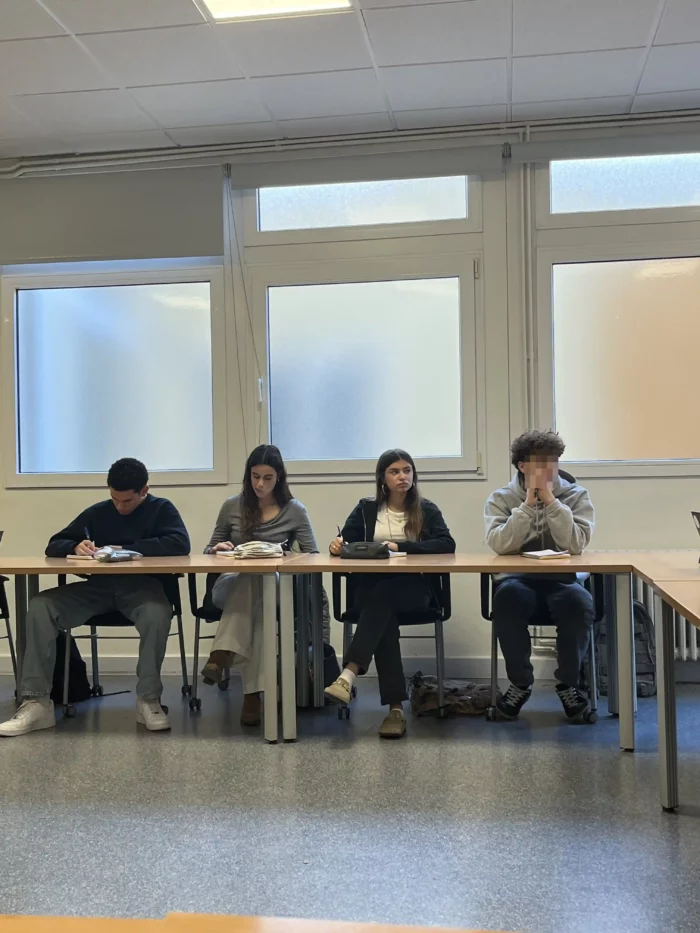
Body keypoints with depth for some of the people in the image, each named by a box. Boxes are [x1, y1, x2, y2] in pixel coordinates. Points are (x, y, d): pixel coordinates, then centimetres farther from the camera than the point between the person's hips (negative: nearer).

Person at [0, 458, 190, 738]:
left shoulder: (161, 509, 4)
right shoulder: (97, 512, 11)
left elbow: (180, 544, -15)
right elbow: (54, 546, 12)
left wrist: (126, 549, -16)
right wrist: (76, 547, -13)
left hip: (141, 587, -3)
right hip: (98, 586, 3)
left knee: (159, 613, -38)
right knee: (40, 606, -20)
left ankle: (149, 700, -21)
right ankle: (37, 702, -20)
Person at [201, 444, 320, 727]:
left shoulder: (295, 511, 5)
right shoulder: (232, 506, 9)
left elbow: (313, 556, -1)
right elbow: (208, 551, 15)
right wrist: (218, 549, -10)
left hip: (275, 587, -1)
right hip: (231, 584, 1)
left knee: (254, 581, -38)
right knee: (249, 580, -37)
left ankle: (222, 656, -50)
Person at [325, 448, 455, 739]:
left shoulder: (426, 510, 9)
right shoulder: (367, 508, 13)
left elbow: (447, 545, -8)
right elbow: (345, 541, 5)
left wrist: (400, 547, -18)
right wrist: (337, 545, -21)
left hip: (413, 588, -1)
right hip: (371, 587, 1)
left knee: (383, 595, -35)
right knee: (385, 618, -32)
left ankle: (349, 675, -45)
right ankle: (395, 707, -36)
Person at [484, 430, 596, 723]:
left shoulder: (576, 495, 1)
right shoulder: (501, 498, 1)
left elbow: (575, 544, -15)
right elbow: (500, 545, -17)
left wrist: (550, 500, -19)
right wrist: (528, 503, -19)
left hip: (562, 580, 0)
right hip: (519, 580, 0)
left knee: (580, 602, -33)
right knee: (506, 597, -34)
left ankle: (568, 683, -5)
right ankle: (520, 682, -10)